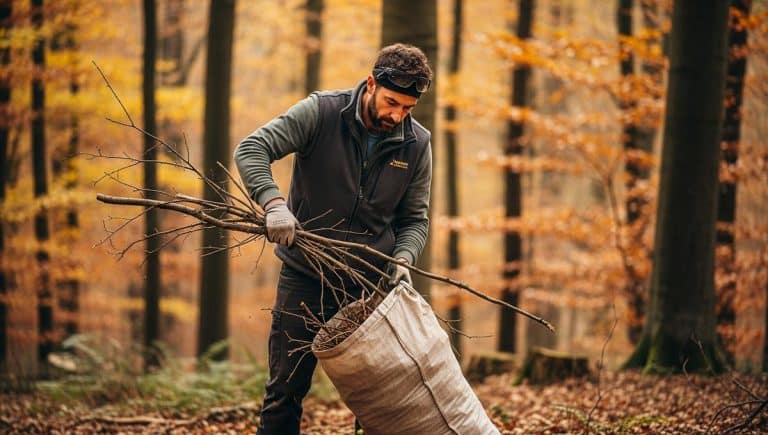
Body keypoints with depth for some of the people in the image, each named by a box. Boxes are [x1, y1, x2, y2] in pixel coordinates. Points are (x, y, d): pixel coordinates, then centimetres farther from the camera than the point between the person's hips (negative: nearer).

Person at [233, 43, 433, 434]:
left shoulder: (416, 145, -3)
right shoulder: (321, 112, -11)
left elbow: (414, 219, 6)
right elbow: (251, 149, -17)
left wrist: (402, 259, -15)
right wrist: (273, 201, -34)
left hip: (371, 284, 2)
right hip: (305, 277, -2)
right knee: (285, 393, 2)